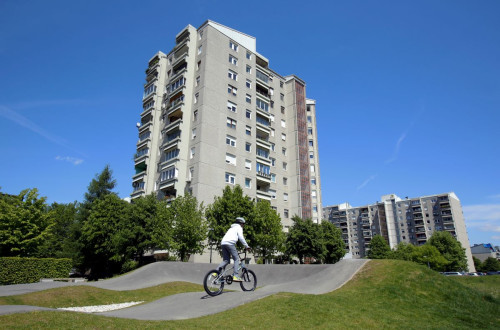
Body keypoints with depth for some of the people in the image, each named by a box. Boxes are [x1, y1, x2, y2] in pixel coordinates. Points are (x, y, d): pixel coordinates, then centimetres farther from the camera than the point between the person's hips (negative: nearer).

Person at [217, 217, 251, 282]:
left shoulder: (232, 228, 35)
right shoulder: (239, 227, 11)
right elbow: (241, 237, -3)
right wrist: (246, 246, 1)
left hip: (223, 243, 8)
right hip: (230, 243, -8)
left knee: (226, 260, 9)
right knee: (236, 259, -2)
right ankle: (235, 276, -10)